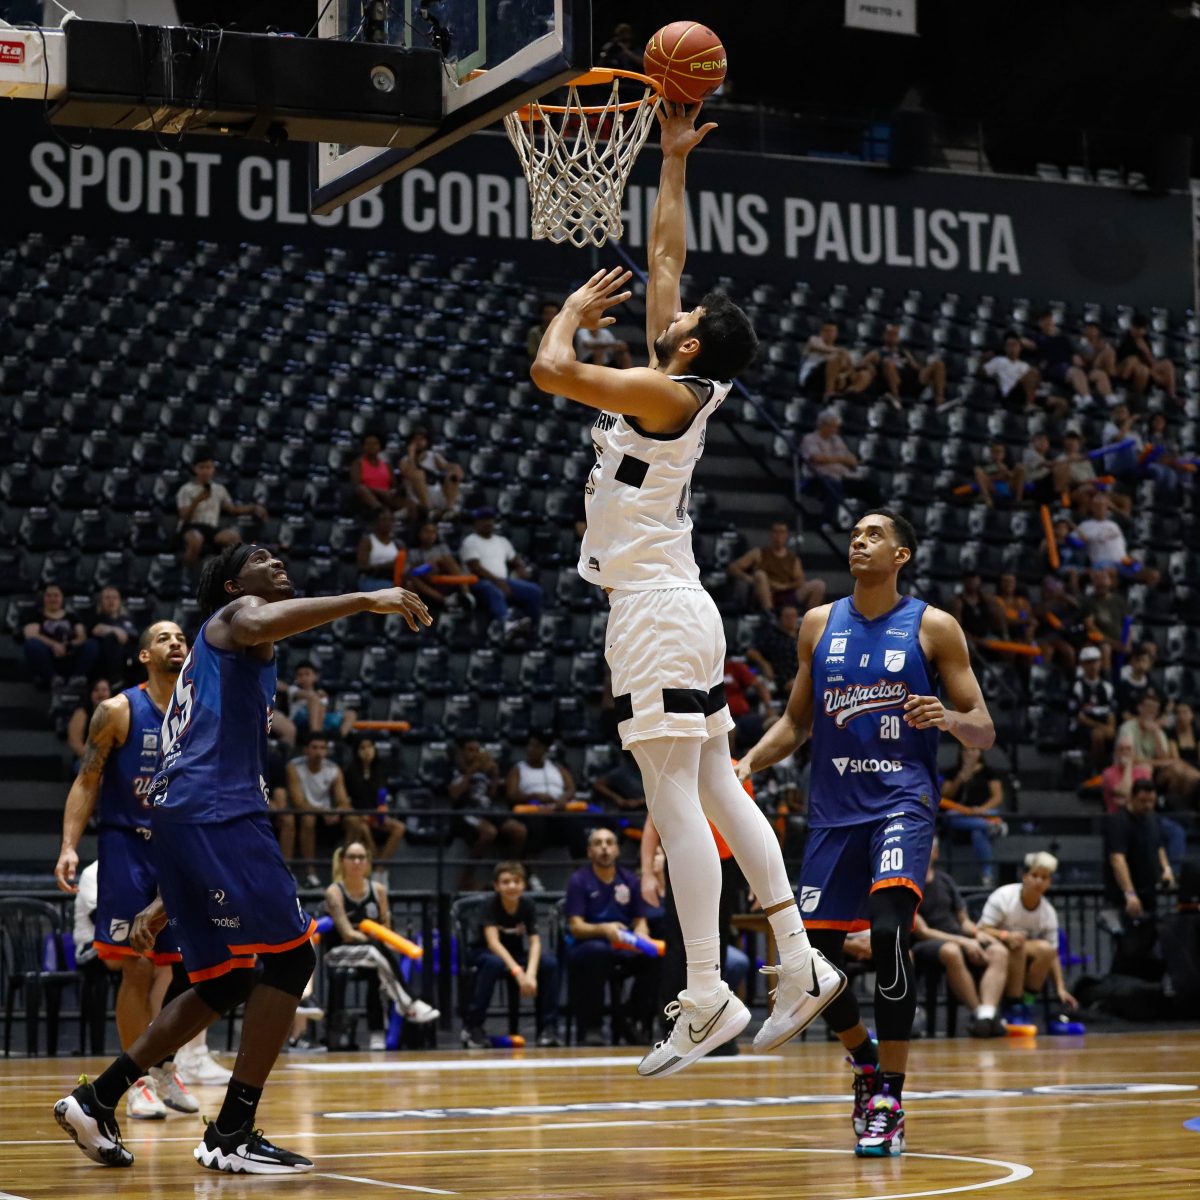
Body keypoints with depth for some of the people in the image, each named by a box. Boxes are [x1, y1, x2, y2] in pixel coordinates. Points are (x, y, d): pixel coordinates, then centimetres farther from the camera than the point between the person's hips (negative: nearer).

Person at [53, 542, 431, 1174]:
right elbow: (257, 624, -23)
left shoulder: (223, 654, 33)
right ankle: (231, 1135, -8)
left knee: (226, 983, 16)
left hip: (179, 813, 10)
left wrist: (163, 903, 32)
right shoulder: (232, 614, 7)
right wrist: (367, 599, -27)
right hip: (216, 810, -10)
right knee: (291, 955, -8)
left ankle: (96, 1100, 17)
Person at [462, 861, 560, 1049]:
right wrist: (517, 971, -43)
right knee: (494, 963, -39)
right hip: (487, 953, -3)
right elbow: (493, 941, -31)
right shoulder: (492, 904, -21)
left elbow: (535, 942, -18)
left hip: (517, 953, 3)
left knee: (549, 962, -25)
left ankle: (548, 1027, -16)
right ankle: (472, 1026, -27)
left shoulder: (528, 905, -12)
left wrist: (531, 973, -37)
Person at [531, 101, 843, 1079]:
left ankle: (708, 1001, -12)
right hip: (674, 610, 10)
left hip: (657, 614, -10)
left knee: (677, 805, -11)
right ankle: (802, 965, 11)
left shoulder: (668, 394, -12)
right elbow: (666, 254, 21)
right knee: (717, 792, 10)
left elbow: (550, 369, -19)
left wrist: (578, 305, -1)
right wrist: (673, 157, 25)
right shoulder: (680, 385, 12)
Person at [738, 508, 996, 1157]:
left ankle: (889, 1101, -15)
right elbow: (797, 721, 18)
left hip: (902, 799, -4)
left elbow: (984, 731, 1)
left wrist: (949, 718, -21)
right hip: (832, 806, 4)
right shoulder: (819, 624, 10)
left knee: (889, 930, -25)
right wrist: (752, 760, 1)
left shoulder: (933, 627, 0)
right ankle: (865, 1061, 31)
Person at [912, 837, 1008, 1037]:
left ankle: (988, 1013, -41)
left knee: (999, 952, -22)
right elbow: (922, 931, -10)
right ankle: (978, 1012, -33)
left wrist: (977, 934, -4)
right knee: (951, 951, -41)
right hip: (924, 946, -6)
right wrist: (963, 941, -20)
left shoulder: (944, 880, 17)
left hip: (958, 940, 6)